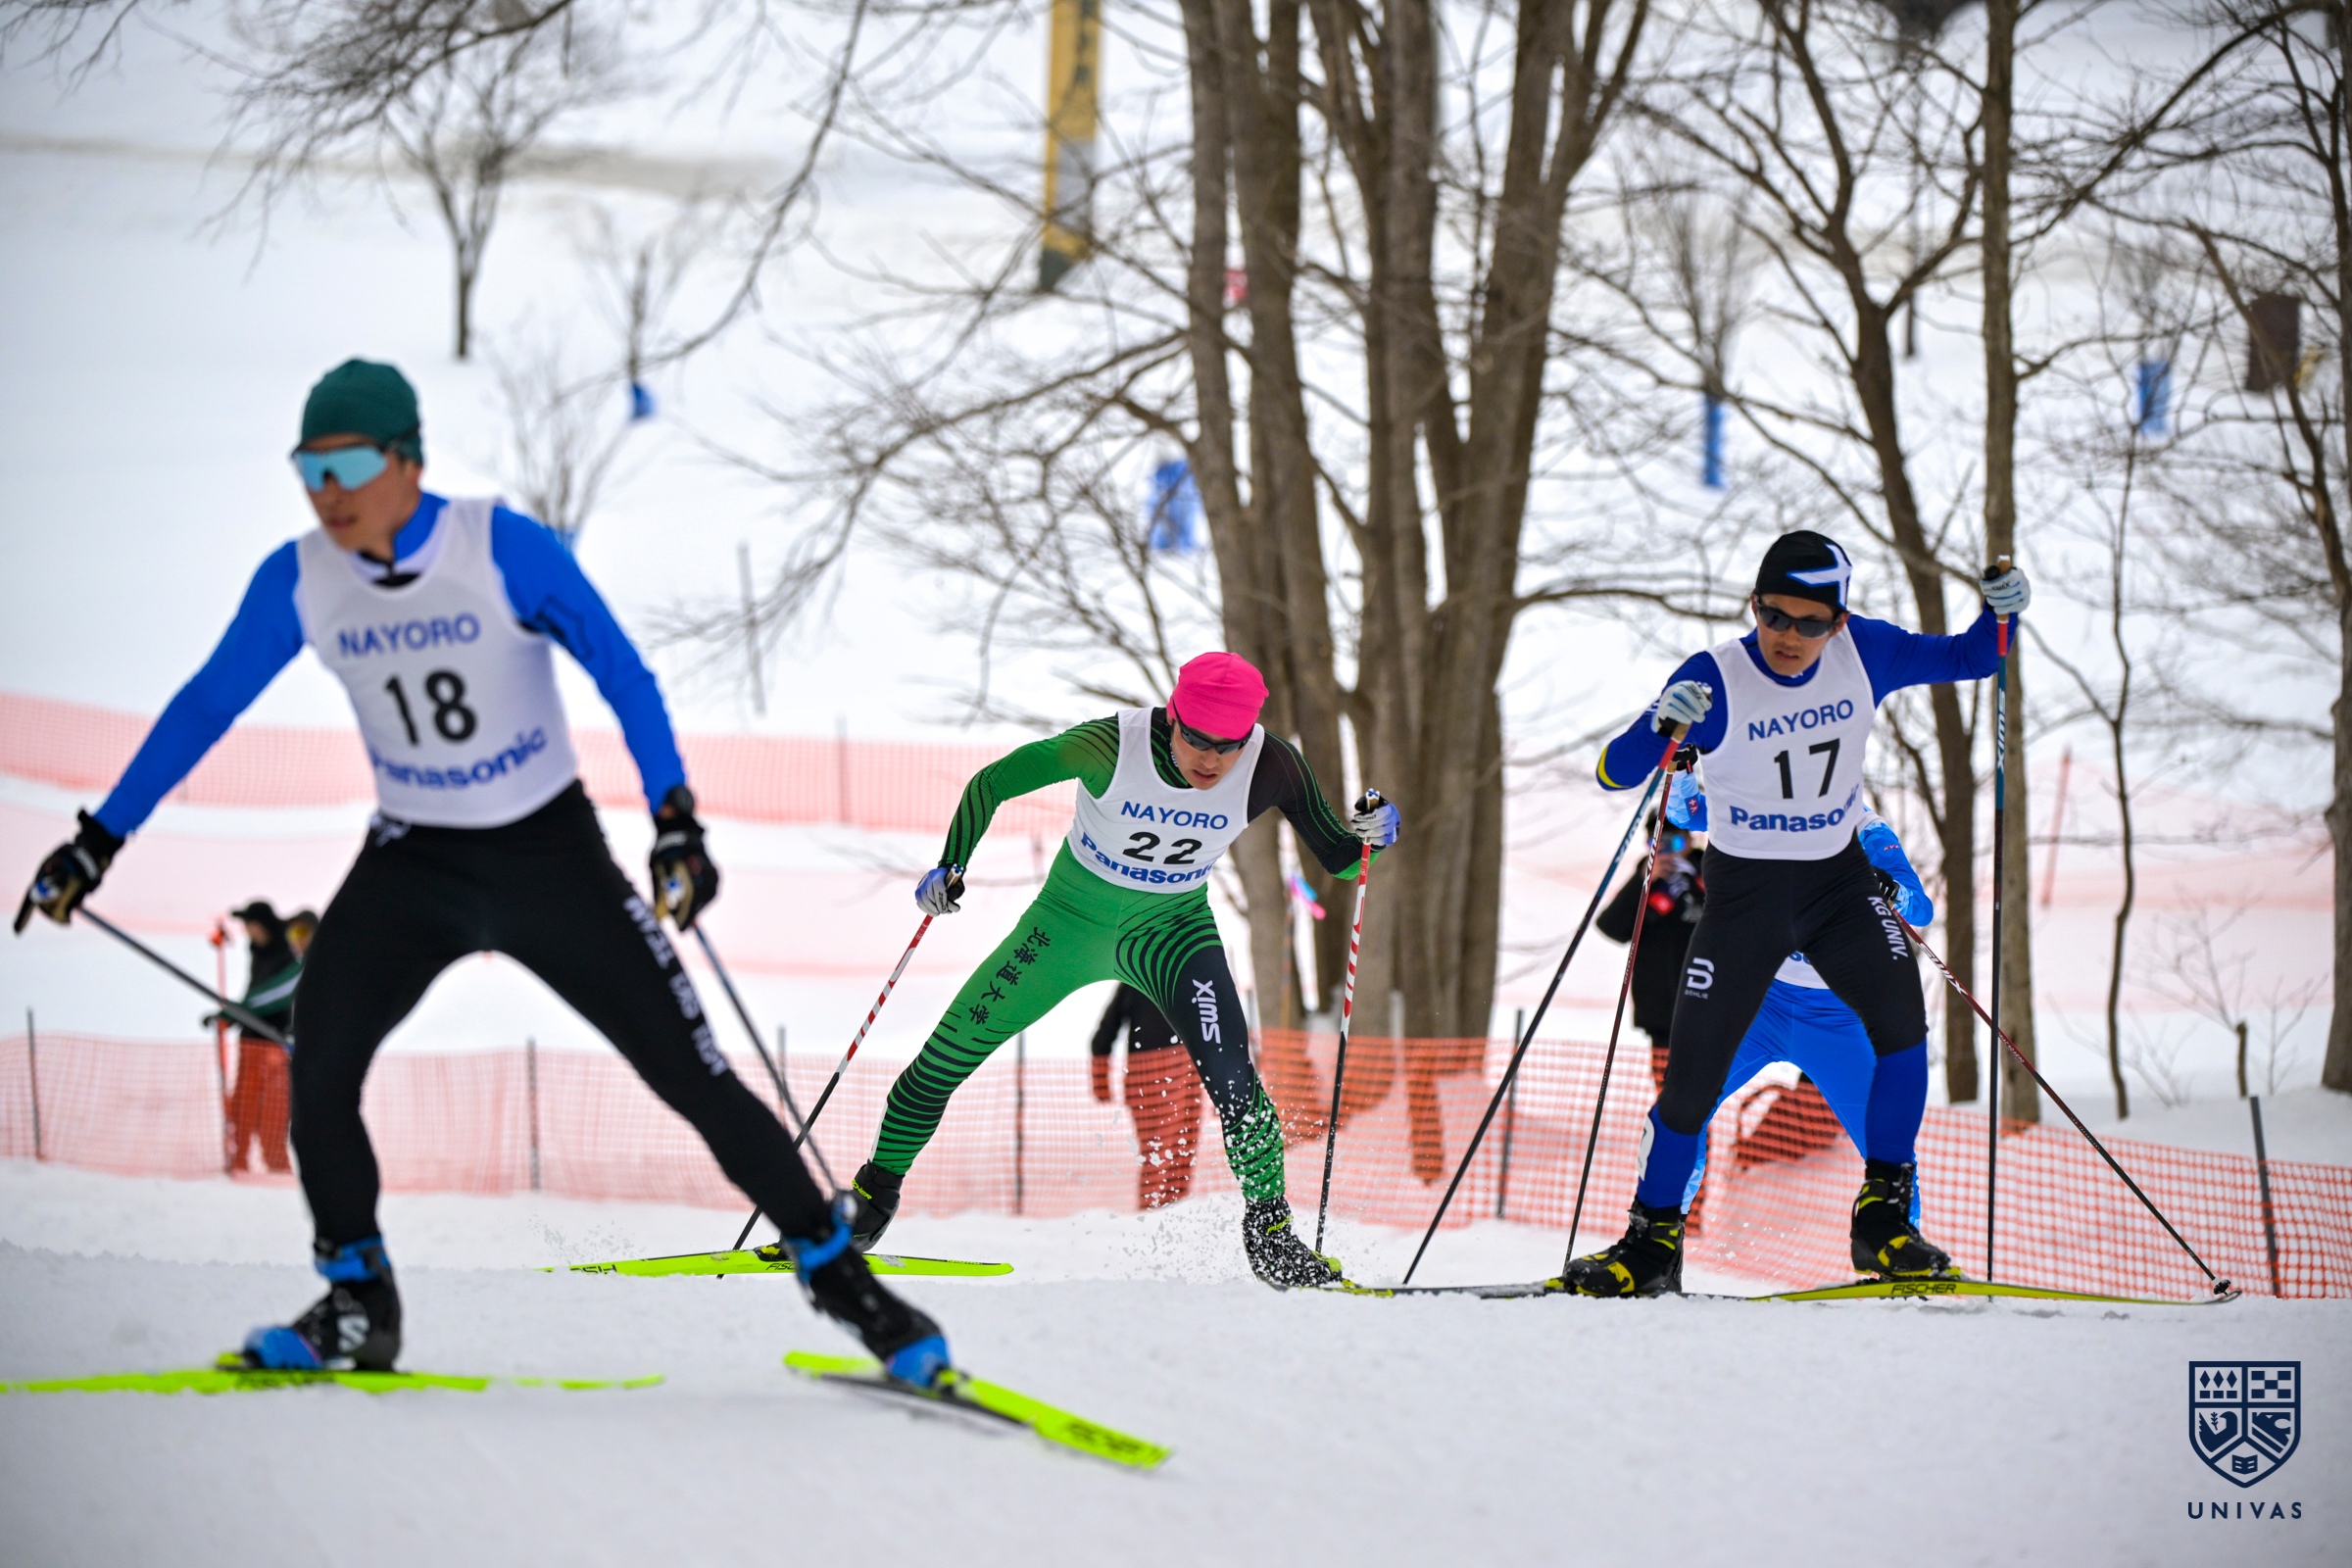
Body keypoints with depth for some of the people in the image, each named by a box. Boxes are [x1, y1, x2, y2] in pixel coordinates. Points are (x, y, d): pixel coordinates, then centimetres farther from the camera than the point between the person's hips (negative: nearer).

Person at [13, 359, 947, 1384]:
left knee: (691, 1072, -6)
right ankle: (357, 1305, -3)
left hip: (551, 850, -3)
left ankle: (837, 1273, 8)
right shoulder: (299, 583, -8)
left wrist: (675, 824, -23)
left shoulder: (504, 551, -19)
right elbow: (204, 710, 4)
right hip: (414, 863, 3)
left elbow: (623, 676, -13)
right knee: (319, 1059, -19)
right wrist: (98, 841, 5)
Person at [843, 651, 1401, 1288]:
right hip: (1073, 916, 0)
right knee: (948, 1052, 2)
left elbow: (1336, 858, -13)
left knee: (1228, 1070, -23)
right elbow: (991, 782, -18)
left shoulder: (1270, 767, -23)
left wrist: (1367, 835, -34)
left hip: (1173, 927, 0)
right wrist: (951, 866, -29)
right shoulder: (1113, 745, -30)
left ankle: (1269, 1228, -6)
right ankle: (874, 1195, 24)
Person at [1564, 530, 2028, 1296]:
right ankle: (1652, 1240, 16)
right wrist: (1662, 724, -41)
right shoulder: (1715, 680, -18)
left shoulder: (1863, 655, -8)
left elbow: (1963, 660, 7)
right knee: (1693, 1074, -4)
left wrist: (2000, 614, -14)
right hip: (1744, 889, -2)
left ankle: (1883, 1218, -13)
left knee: (1900, 1017, -22)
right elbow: (1615, 772, -21)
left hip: (1839, 882, 2)